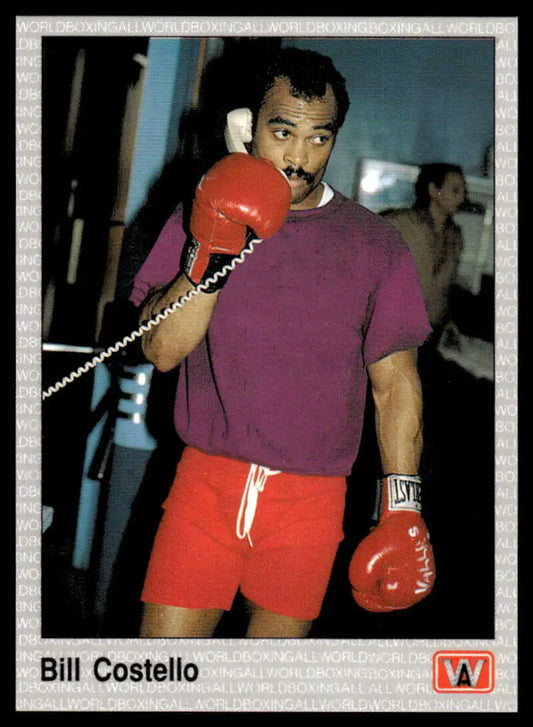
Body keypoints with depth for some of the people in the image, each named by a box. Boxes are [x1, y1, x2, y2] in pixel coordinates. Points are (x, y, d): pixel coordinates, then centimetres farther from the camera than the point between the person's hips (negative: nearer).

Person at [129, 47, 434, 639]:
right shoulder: (199, 221, 5)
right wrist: (212, 256, -18)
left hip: (311, 500, 0)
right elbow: (161, 350, -4)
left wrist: (402, 511, -5)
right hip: (207, 479, 0)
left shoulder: (375, 246, 2)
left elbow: (395, 384, 2)